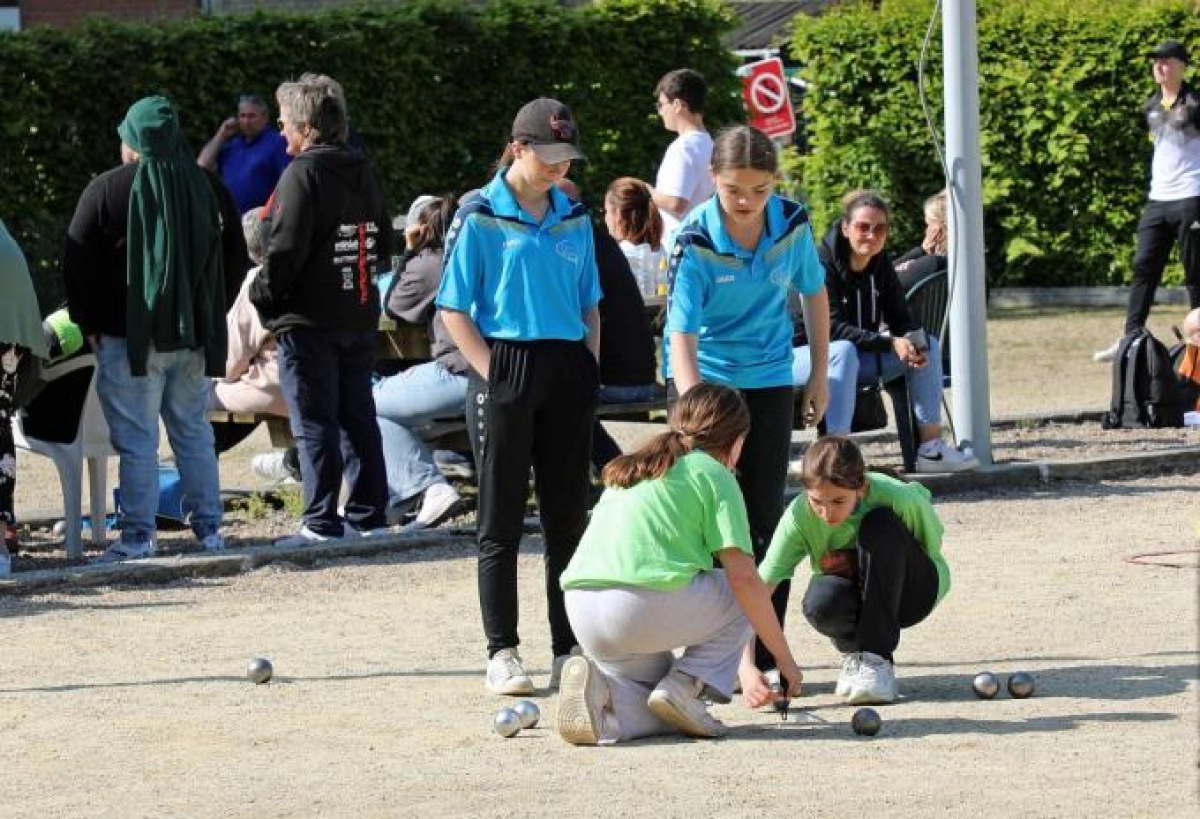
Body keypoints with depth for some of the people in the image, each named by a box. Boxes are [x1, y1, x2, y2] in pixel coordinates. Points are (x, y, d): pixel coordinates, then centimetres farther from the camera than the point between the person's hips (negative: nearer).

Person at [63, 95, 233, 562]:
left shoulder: (107, 190, -9)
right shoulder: (203, 187, 4)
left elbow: (77, 263, -5)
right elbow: (232, 250, 13)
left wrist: (87, 322, 6)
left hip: (130, 336, -5)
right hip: (194, 335, 5)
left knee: (136, 440, -2)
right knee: (193, 432, 13)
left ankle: (138, 535, -4)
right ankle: (208, 528, 15)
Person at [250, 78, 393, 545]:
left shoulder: (302, 174, -13)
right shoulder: (364, 173, 13)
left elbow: (286, 249, -18)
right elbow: (384, 244, 18)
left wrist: (263, 297, -6)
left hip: (308, 319, -8)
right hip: (360, 315, 8)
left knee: (314, 422, -4)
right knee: (357, 417, 12)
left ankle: (322, 521, -5)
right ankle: (368, 513, 14)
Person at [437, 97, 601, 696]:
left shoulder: (574, 219, 11)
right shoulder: (480, 217, -3)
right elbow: (454, 310, -4)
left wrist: (589, 369, 5)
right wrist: (494, 373, -12)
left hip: (568, 374, 5)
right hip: (505, 364, -5)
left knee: (569, 515, 7)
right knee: (501, 520, 0)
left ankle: (569, 649, 13)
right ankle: (502, 653, 4)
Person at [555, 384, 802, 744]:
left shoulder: (628, 470, 28)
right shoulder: (713, 473, 6)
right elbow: (743, 578, -2)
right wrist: (784, 657, 7)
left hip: (579, 608, 7)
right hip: (645, 606, -7)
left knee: (663, 717, 22)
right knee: (747, 596, 18)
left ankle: (602, 692, -9)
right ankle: (686, 686, -1)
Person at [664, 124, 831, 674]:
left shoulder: (792, 224, -10)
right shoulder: (695, 241, -22)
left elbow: (813, 295, 7)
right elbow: (681, 335, -26)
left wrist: (819, 377, 9)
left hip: (768, 381, 3)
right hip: (704, 380, -3)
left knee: (765, 519, 4)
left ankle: (766, 654, 10)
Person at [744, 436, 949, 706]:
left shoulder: (899, 499, -27)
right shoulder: (799, 517, -25)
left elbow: (930, 555, -9)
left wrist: (860, 563, -20)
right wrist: (746, 668, -44)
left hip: (914, 592, 0)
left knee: (880, 524, -31)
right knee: (820, 600, -36)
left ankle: (876, 658, -22)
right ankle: (854, 652, 0)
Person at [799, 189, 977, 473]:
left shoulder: (881, 265, 1)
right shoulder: (823, 265, -21)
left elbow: (900, 319, 2)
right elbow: (831, 327, -28)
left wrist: (914, 345, -22)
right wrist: (890, 343, -34)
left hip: (858, 359, 8)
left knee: (929, 346, -3)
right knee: (844, 351, -39)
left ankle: (930, 447, -9)